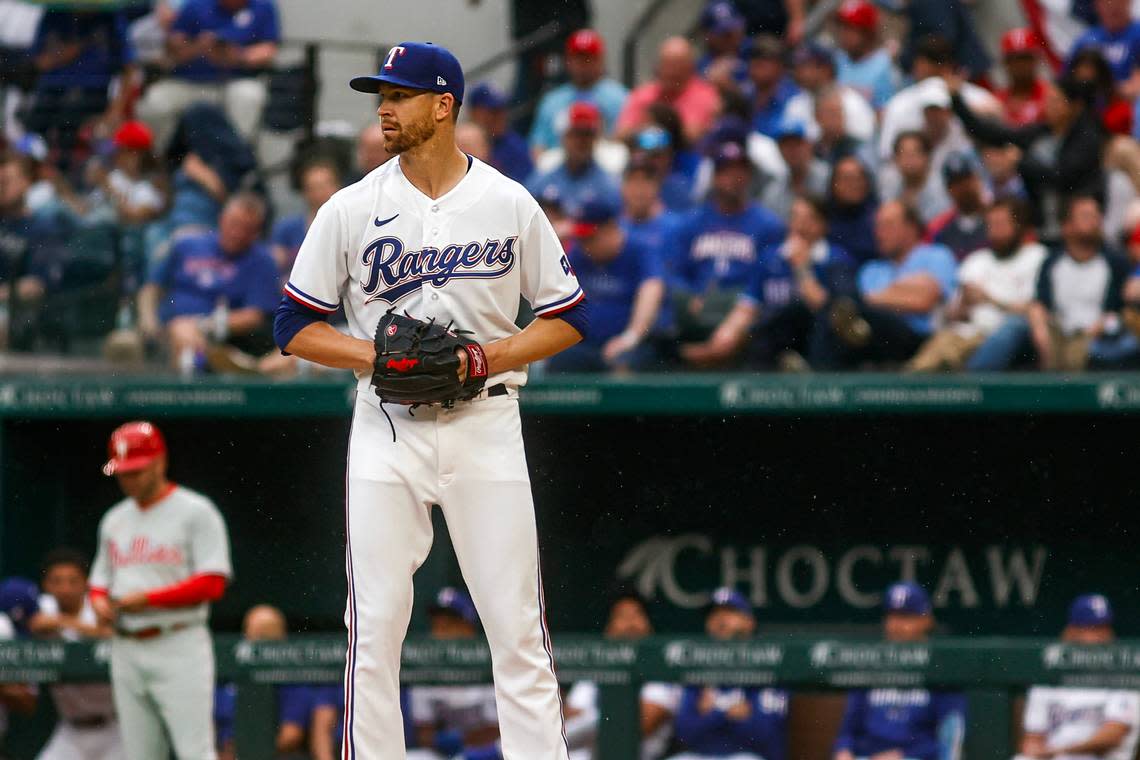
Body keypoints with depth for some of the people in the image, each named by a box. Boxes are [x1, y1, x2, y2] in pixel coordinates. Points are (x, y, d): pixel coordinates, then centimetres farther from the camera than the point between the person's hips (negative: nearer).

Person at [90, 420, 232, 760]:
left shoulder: (195, 512, -5)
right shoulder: (115, 520, 17)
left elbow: (213, 582, -13)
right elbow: (101, 578, 25)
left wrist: (148, 599, -17)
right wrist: (99, 601, 1)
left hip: (179, 649, -7)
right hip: (125, 652, 7)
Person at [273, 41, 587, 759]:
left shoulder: (512, 206, 1)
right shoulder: (352, 209, 2)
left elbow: (568, 319, 6)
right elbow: (297, 326, 6)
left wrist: (481, 359, -10)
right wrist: (376, 356, -12)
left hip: (485, 424, -1)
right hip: (387, 428, 1)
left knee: (518, 625, -3)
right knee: (375, 625, -2)